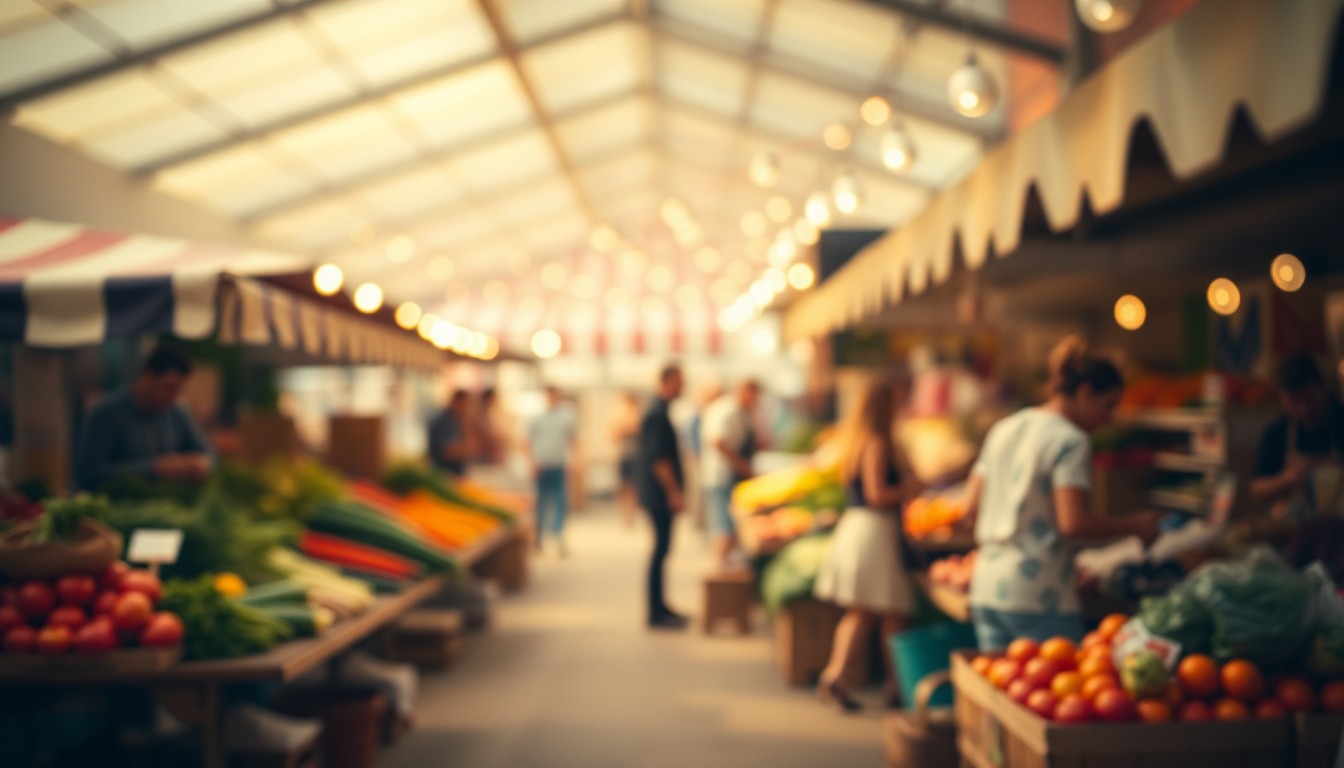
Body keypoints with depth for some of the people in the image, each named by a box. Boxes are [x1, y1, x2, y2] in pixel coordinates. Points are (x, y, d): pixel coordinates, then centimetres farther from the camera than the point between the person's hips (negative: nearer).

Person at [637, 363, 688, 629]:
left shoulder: (658, 412, 16)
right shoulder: (657, 414, -16)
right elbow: (658, 458, -21)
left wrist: (676, 491, 22)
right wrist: (674, 492, -19)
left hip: (659, 494, 10)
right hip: (660, 494, -10)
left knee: (662, 548, 14)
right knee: (661, 549, -6)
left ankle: (659, 607, 21)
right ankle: (656, 613, -1)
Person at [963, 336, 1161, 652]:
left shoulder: (1004, 430, 14)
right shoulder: (1071, 441, -9)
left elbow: (971, 506, 13)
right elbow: (1073, 522, -17)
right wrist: (1134, 525, -5)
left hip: (986, 589, 8)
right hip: (1038, 596, -8)